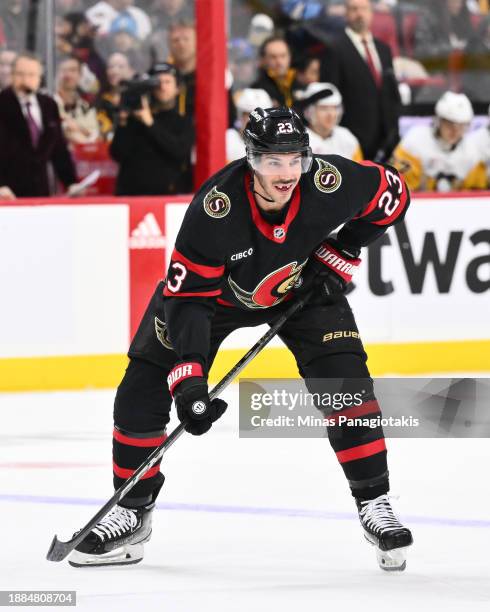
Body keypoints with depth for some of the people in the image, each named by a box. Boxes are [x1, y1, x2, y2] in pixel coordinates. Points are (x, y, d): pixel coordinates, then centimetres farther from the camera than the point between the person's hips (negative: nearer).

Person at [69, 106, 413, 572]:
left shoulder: (330, 183, -31)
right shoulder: (213, 208, -38)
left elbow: (392, 193, -10)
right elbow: (188, 296, -33)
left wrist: (342, 253, -15)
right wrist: (188, 377, -41)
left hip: (303, 286, 1)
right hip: (214, 288, -1)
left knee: (345, 381, -16)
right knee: (142, 390, -8)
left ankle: (374, 504, -1)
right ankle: (132, 512, 9)